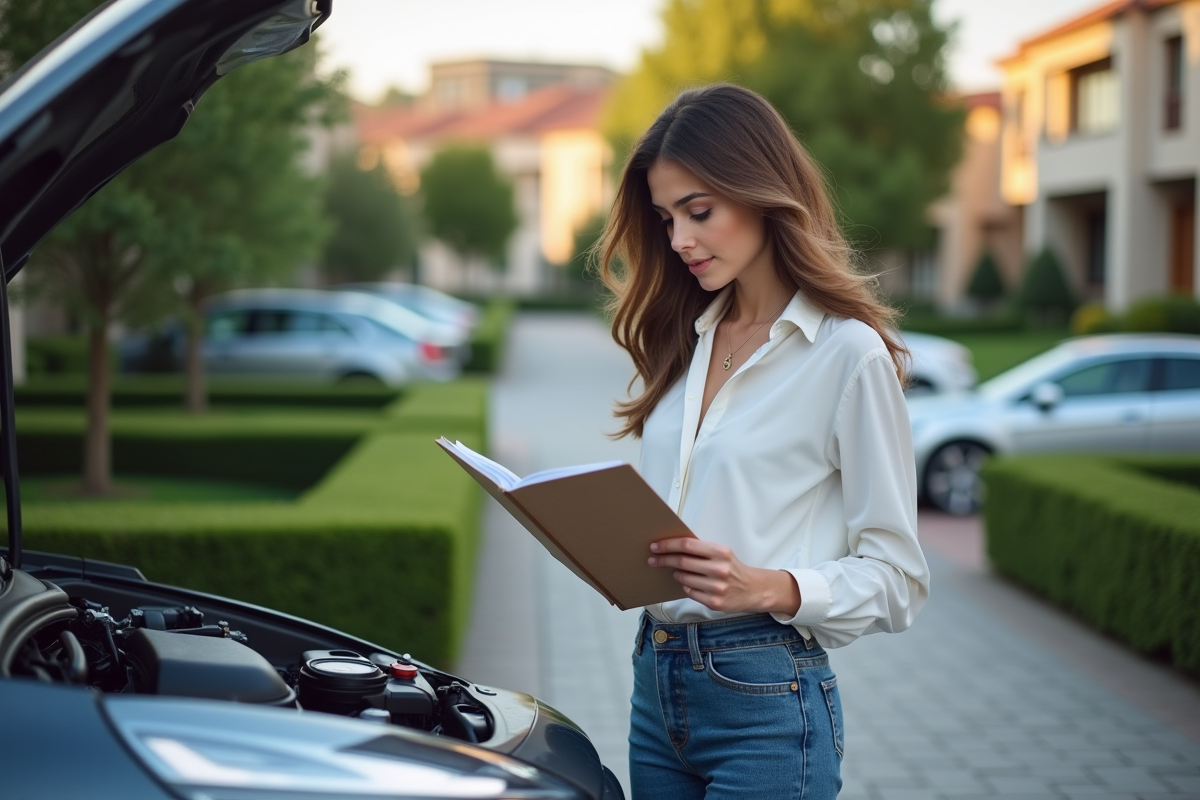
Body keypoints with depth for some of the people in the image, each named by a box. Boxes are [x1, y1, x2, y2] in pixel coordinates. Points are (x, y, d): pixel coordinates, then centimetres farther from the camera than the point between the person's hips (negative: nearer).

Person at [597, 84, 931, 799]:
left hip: (765, 699, -6)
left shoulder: (848, 352, -10)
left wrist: (770, 587, -24)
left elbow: (896, 579, -10)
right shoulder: (688, 338, 12)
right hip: (658, 684, 6)